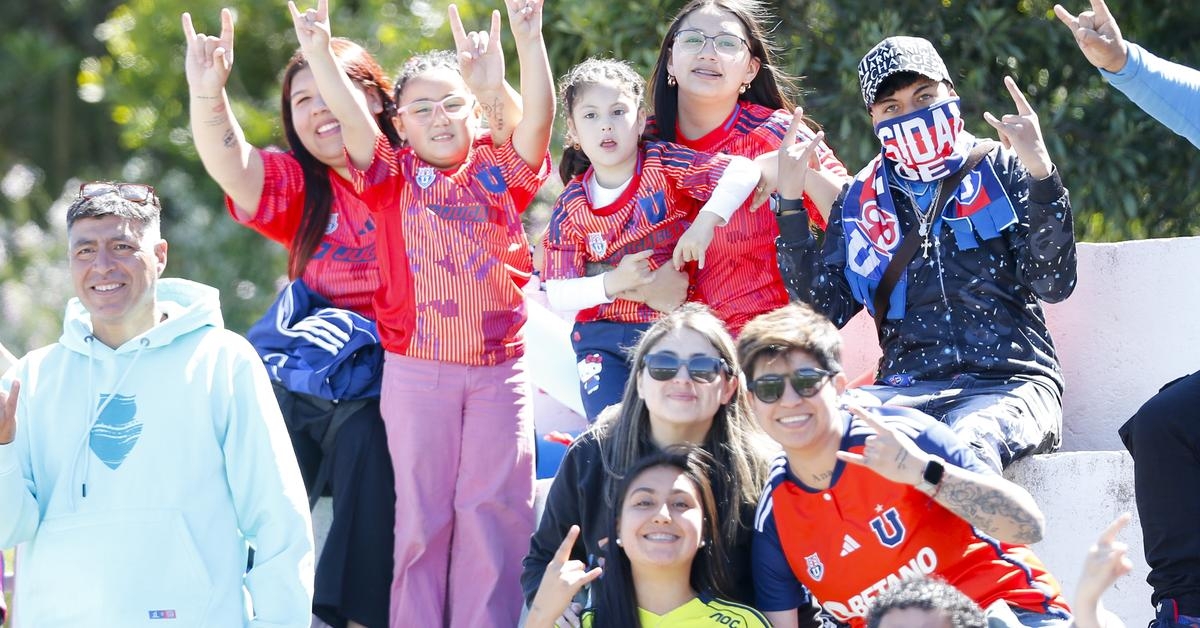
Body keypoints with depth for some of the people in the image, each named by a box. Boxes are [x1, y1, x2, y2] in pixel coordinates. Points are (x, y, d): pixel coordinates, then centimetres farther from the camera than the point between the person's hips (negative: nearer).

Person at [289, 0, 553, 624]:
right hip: (415, 371, 0)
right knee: (421, 512, 4)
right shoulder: (393, 179, 7)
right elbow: (350, 115, -5)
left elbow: (538, 116, -6)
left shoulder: (499, 173, 7)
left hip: (499, 368, 0)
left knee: (494, 511, 1)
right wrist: (318, 51, -18)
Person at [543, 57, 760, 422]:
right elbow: (556, 294, -1)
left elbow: (744, 170, -21)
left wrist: (705, 222, -34)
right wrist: (611, 283, -18)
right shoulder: (571, 207, -1)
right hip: (604, 340, 2)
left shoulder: (664, 165, -9)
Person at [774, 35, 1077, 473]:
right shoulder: (862, 200, 17)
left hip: (1008, 383, -2)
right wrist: (791, 203, 0)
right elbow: (825, 309, 6)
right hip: (907, 390, 2)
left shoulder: (1001, 169, 9)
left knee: (966, 450, -39)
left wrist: (1040, 171, -14)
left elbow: (1054, 284, -3)